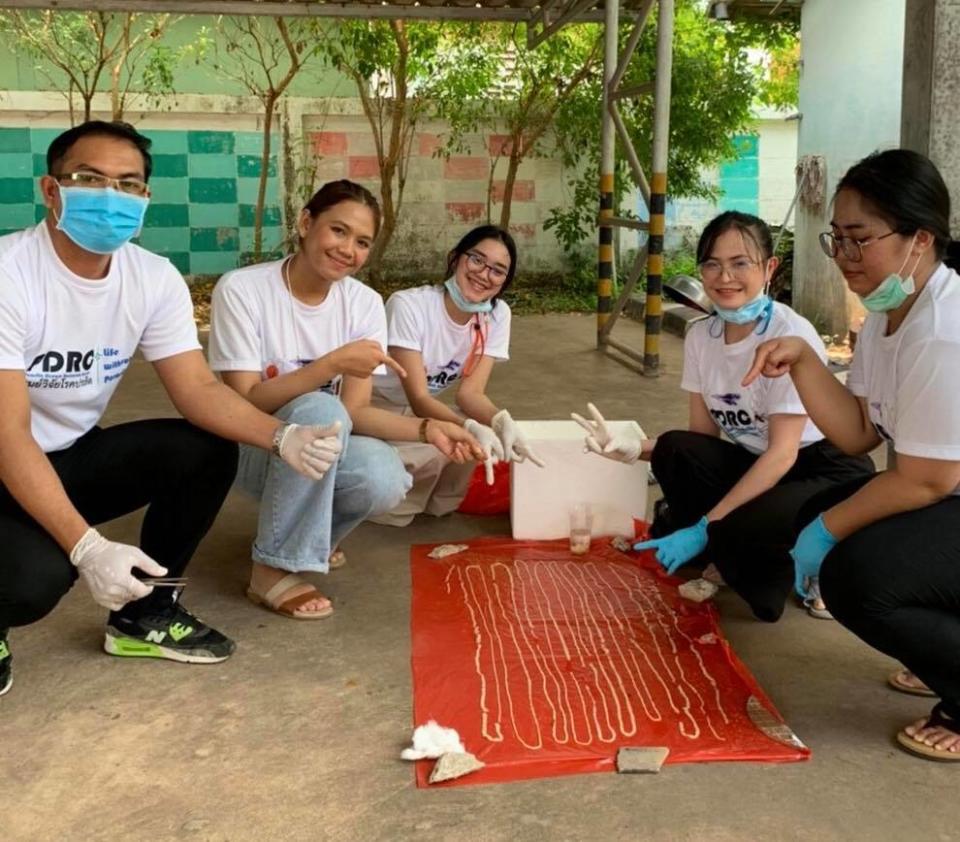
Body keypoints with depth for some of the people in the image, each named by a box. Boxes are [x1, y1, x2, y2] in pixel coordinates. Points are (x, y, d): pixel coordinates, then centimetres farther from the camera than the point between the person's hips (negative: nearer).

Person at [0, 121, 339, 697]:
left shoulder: (156, 278, -7)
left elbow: (198, 388, -10)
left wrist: (280, 436, -30)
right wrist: (87, 547, -37)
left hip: (74, 457, 6)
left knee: (208, 450, -13)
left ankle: (145, 613, 5)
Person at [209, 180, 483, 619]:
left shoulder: (365, 304, -6)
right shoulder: (241, 289, -17)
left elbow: (355, 411, -9)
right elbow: (246, 402, -21)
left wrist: (426, 428, -25)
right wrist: (333, 363, -31)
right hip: (250, 446, -3)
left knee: (383, 478, -30)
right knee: (321, 411, -35)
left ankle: (304, 536, 5)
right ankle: (273, 570, -19)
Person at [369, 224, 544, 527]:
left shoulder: (498, 315, -12)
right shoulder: (408, 305, -28)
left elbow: (470, 391, -14)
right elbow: (418, 398, -29)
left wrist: (502, 421, -36)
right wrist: (471, 428, -47)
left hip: (419, 411, 6)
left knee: (485, 435, -22)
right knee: (433, 451, -32)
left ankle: (437, 500, 4)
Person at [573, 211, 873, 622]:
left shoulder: (792, 335, -22)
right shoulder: (701, 336, -3)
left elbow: (783, 453, -24)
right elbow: (703, 435, 2)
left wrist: (703, 528, -27)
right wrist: (636, 447, -18)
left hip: (827, 469, -6)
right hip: (754, 463, 6)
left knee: (746, 529, -35)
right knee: (675, 451, -21)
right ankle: (730, 563, -3)